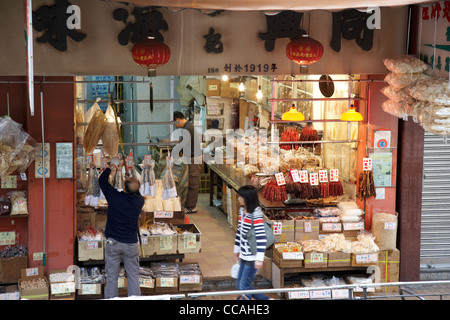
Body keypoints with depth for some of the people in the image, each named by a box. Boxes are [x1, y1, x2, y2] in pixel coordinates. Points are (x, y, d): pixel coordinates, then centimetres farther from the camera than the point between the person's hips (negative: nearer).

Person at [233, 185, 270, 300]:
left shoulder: (256, 214, -18)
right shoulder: (242, 210, 7)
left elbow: (261, 236, -22)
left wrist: (259, 258, -25)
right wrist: (237, 249, 23)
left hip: (252, 257, -9)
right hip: (244, 255, 9)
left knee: (244, 286, -4)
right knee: (239, 285, 14)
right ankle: (266, 299, 26)